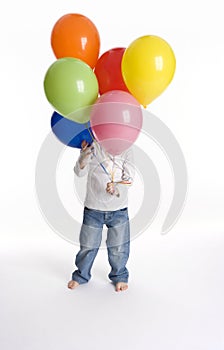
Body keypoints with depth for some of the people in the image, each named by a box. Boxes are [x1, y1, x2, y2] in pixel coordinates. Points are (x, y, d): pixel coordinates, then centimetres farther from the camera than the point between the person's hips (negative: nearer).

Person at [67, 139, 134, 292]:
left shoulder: (126, 149, -4)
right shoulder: (92, 146, -5)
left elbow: (129, 179, -7)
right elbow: (80, 172, -14)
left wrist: (117, 188, -28)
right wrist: (84, 156, -34)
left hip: (119, 210, 1)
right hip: (93, 208, 0)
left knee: (119, 247, 11)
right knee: (88, 245, 11)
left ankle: (119, 276, 36)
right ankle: (81, 275, 36)